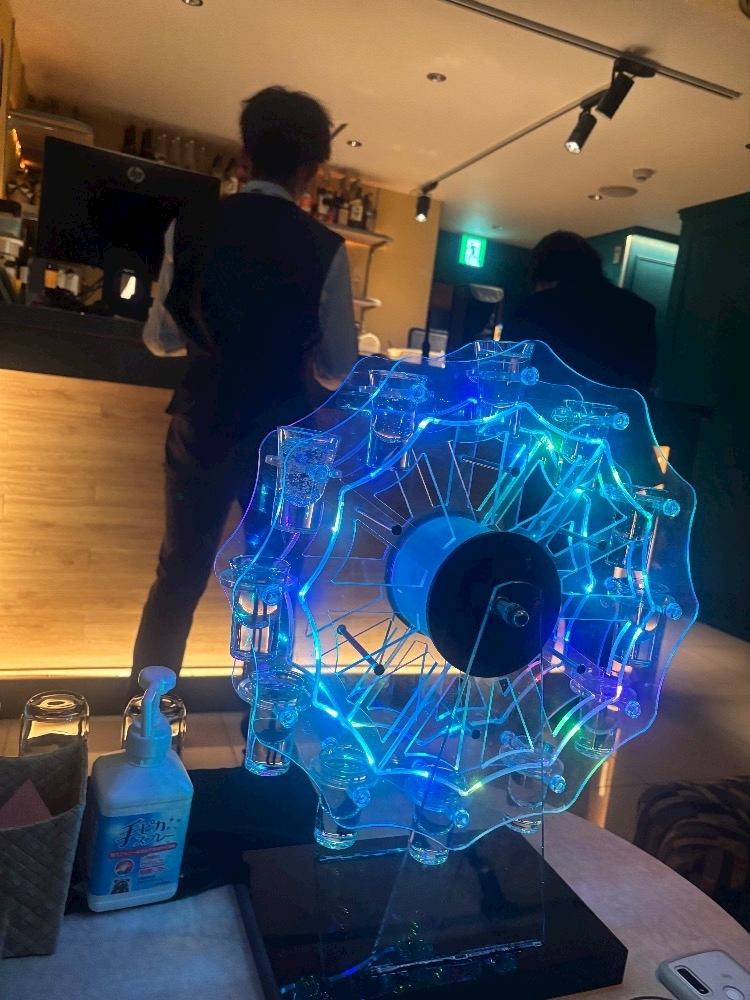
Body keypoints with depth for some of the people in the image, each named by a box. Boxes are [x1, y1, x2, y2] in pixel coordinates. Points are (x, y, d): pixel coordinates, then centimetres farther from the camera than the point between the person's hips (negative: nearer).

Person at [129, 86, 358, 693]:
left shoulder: (193, 227, -2)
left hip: (202, 428, 2)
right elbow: (339, 371, -5)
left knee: (179, 575, 16)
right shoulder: (325, 249, -10)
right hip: (281, 438, -2)